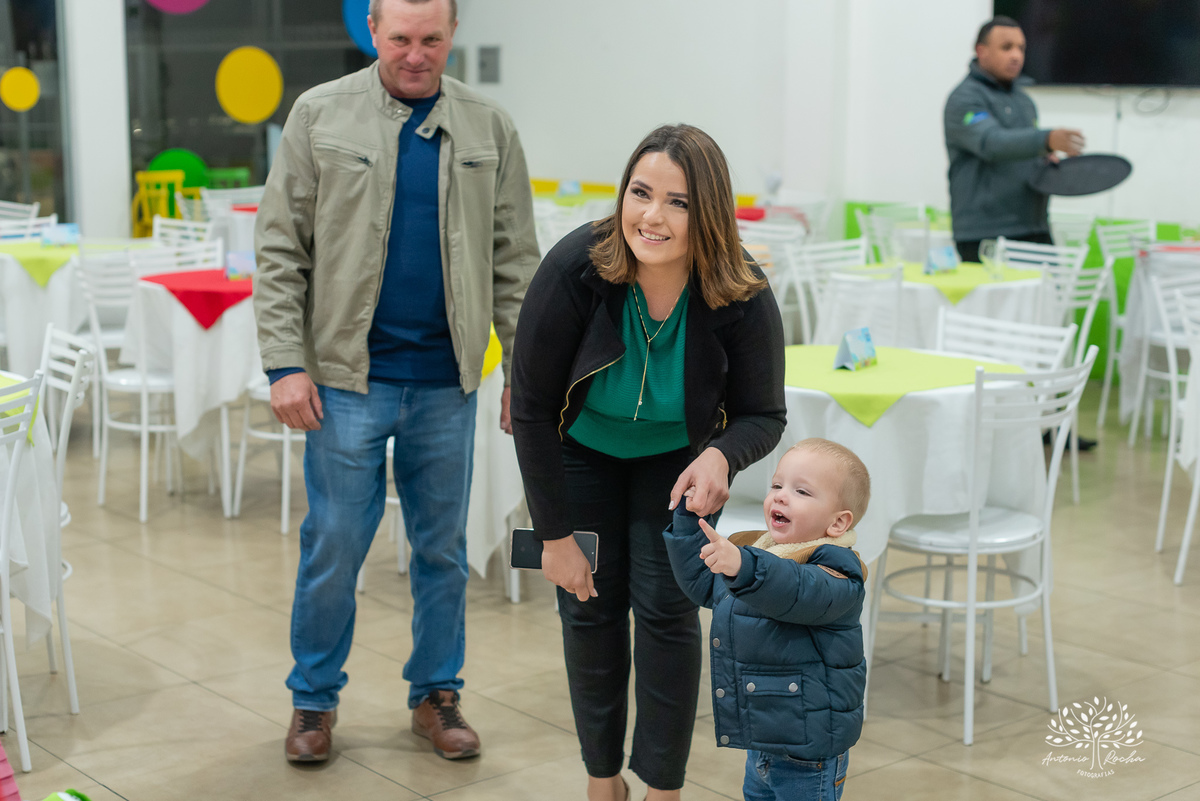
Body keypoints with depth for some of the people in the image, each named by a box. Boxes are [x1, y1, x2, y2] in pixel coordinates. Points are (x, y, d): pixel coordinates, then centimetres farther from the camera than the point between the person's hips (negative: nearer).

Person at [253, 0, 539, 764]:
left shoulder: (488, 127, 4)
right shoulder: (321, 115, -1)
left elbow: (516, 262, 6)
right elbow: (281, 251, -2)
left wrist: (526, 369, 1)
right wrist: (286, 363, -8)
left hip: (446, 383, 2)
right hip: (349, 378, -2)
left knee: (443, 547, 11)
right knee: (334, 546, 4)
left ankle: (436, 693, 27)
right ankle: (315, 699, 21)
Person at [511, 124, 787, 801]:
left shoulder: (744, 299, -29)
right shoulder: (576, 268, -31)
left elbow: (762, 414, -14)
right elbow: (532, 407, -21)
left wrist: (721, 455, -39)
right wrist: (555, 533, -16)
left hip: (675, 458, 0)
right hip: (583, 451, 0)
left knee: (666, 605, -7)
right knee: (591, 607, 2)